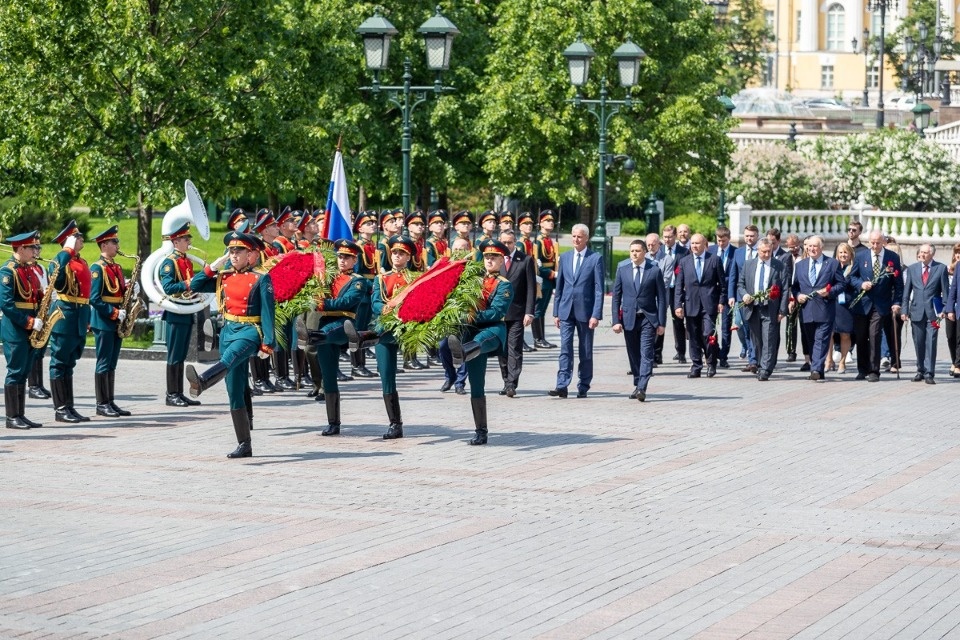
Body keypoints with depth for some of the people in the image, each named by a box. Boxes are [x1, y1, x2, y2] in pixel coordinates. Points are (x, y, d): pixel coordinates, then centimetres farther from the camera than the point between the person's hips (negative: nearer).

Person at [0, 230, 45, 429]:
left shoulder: (30, 270, 14)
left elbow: (37, 298, 20)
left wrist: (40, 319, -1)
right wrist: (30, 322, -20)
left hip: (30, 329, 8)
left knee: (23, 373, 10)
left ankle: (20, 415, 13)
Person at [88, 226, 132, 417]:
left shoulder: (117, 268, 15)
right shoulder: (97, 268, -11)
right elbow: (95, 299, -16)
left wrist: (127, 289, -1)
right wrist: (114, 313, -18)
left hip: (116, 322, 8)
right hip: (103, 321, -8)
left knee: (111, 364, 10)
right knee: (104, 363, -4)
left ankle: (110, 402, 13)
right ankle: (102, 404, -1)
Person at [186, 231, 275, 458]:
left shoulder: (261, 279, -3)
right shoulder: (223, 277, 12)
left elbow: (267, 312, -7)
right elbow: (195, 286, 12)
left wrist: (267, 344, -14)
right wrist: (214, 266, 4)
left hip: (251, 331, -7)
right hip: (228, 331, 7)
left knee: (231, 355, -40)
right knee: (235, 389, 4)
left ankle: (202, 381, -72)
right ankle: (244, 445, 12)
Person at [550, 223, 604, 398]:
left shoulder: (595, 259, -3)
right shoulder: (564, 257, 10)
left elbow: (599, 289, -6)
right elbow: (559, 286, 14)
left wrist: (596, 315, -13)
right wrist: (556, 312, 9)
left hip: (585, 311, -3)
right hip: (566, 311, 3)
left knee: (586, 352, 5)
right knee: (565, 349, -5)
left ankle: (583, 387, 13)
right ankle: (562, 386, -10)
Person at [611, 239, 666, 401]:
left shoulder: (655, 270, -3)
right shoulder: (622, 269, 2)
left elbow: (661, 297, -1)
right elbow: (616, 296, 5)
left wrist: (662, 323, -5)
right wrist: (616, 320, -3)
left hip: (648, 318, -3)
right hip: (629, 318, 3)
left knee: (646, 354, -12)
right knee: (633, 355, 10)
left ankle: (642, 388, -17)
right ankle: (637, 386, 22)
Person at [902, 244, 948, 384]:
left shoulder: (941, 268, 2)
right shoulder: (912, 268, 9)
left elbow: (945, 290, 2)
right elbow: (906, 291, 10)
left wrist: (945, 309, -4)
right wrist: (905, 310, 3)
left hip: (933, 311, -3)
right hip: (916, 311, 3)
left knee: (931, 343, -8)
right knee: (918, 343, 7)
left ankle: (928, 373, -8)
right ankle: (920, 371, 19)